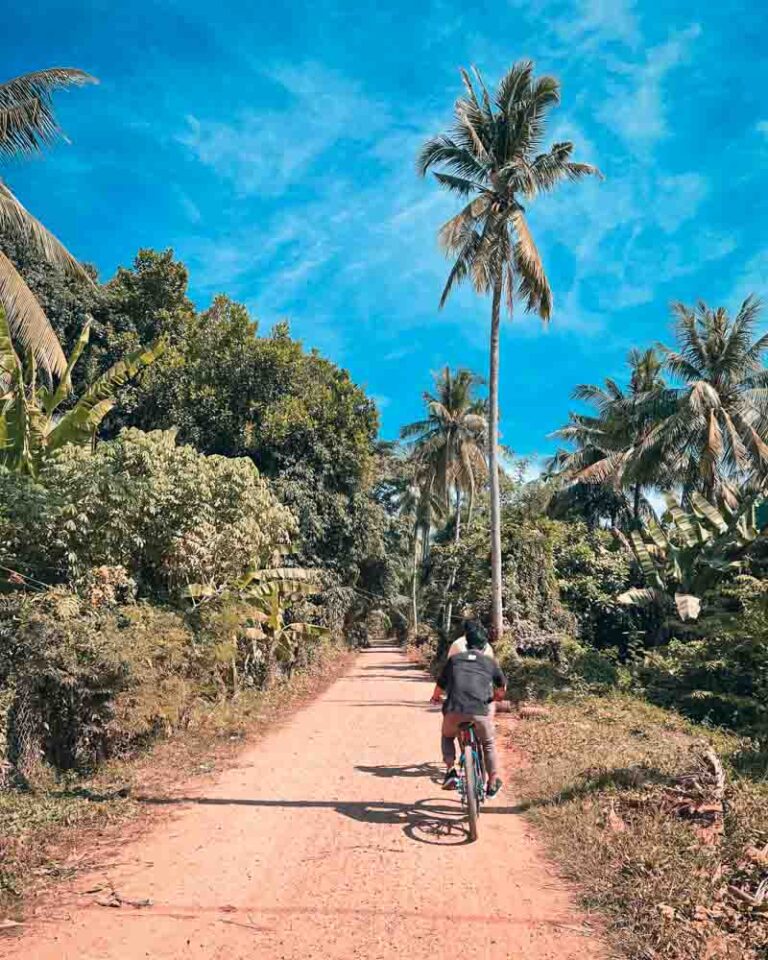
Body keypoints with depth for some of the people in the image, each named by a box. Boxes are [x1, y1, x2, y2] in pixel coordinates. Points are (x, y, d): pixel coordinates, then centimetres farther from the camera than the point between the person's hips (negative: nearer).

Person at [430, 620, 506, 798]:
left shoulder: (454, 659, 18)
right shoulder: (490, 662, 18)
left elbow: (440, 685, 26)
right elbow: (502, 686, 34)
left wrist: (436, 698, 48)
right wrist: (497, 696, 57)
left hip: (454, 709, 0)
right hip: (480, 711, 0)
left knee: (447, 736, 31)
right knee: (489, 743, 28)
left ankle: (450, 771, 14)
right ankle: (493, 783, 28)